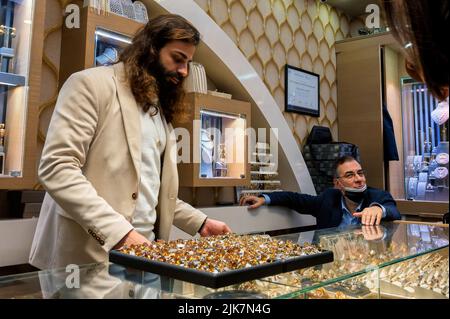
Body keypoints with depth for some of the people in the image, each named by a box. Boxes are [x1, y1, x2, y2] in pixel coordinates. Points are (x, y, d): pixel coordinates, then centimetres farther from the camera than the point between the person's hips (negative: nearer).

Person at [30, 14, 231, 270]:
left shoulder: (161, 109, 15)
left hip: (142, 248, 7)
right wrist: (119, 232, -25)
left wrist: (200, 223, 6)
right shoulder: (92, 84, -7)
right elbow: (57, 167, -17)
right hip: (88, 253, -6)